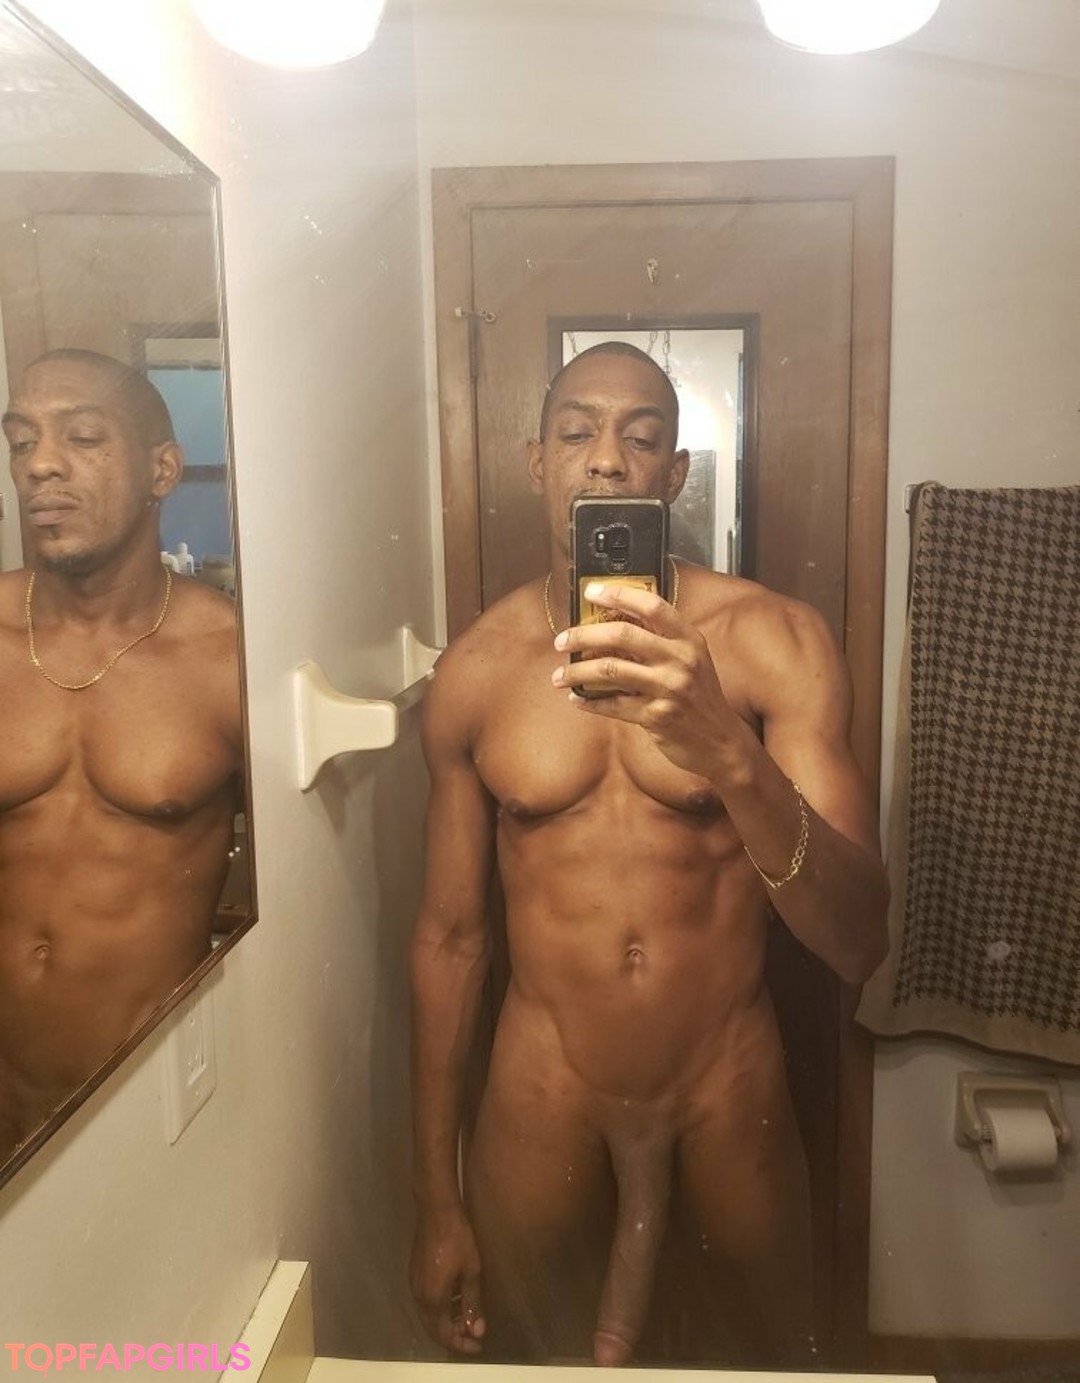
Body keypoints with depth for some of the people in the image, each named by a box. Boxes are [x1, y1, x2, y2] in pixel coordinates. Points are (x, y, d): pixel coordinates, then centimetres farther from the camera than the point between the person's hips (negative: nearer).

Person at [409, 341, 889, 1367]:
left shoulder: (772, 640, -13)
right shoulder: (474, 669, -6)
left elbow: (857, 944, -18)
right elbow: (449, 934, 0)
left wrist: (729, 751, -37)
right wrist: (436, 1203, 5)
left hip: (728, 1101, 0)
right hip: (541, 1109, 1)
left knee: (770, 1359, 24)